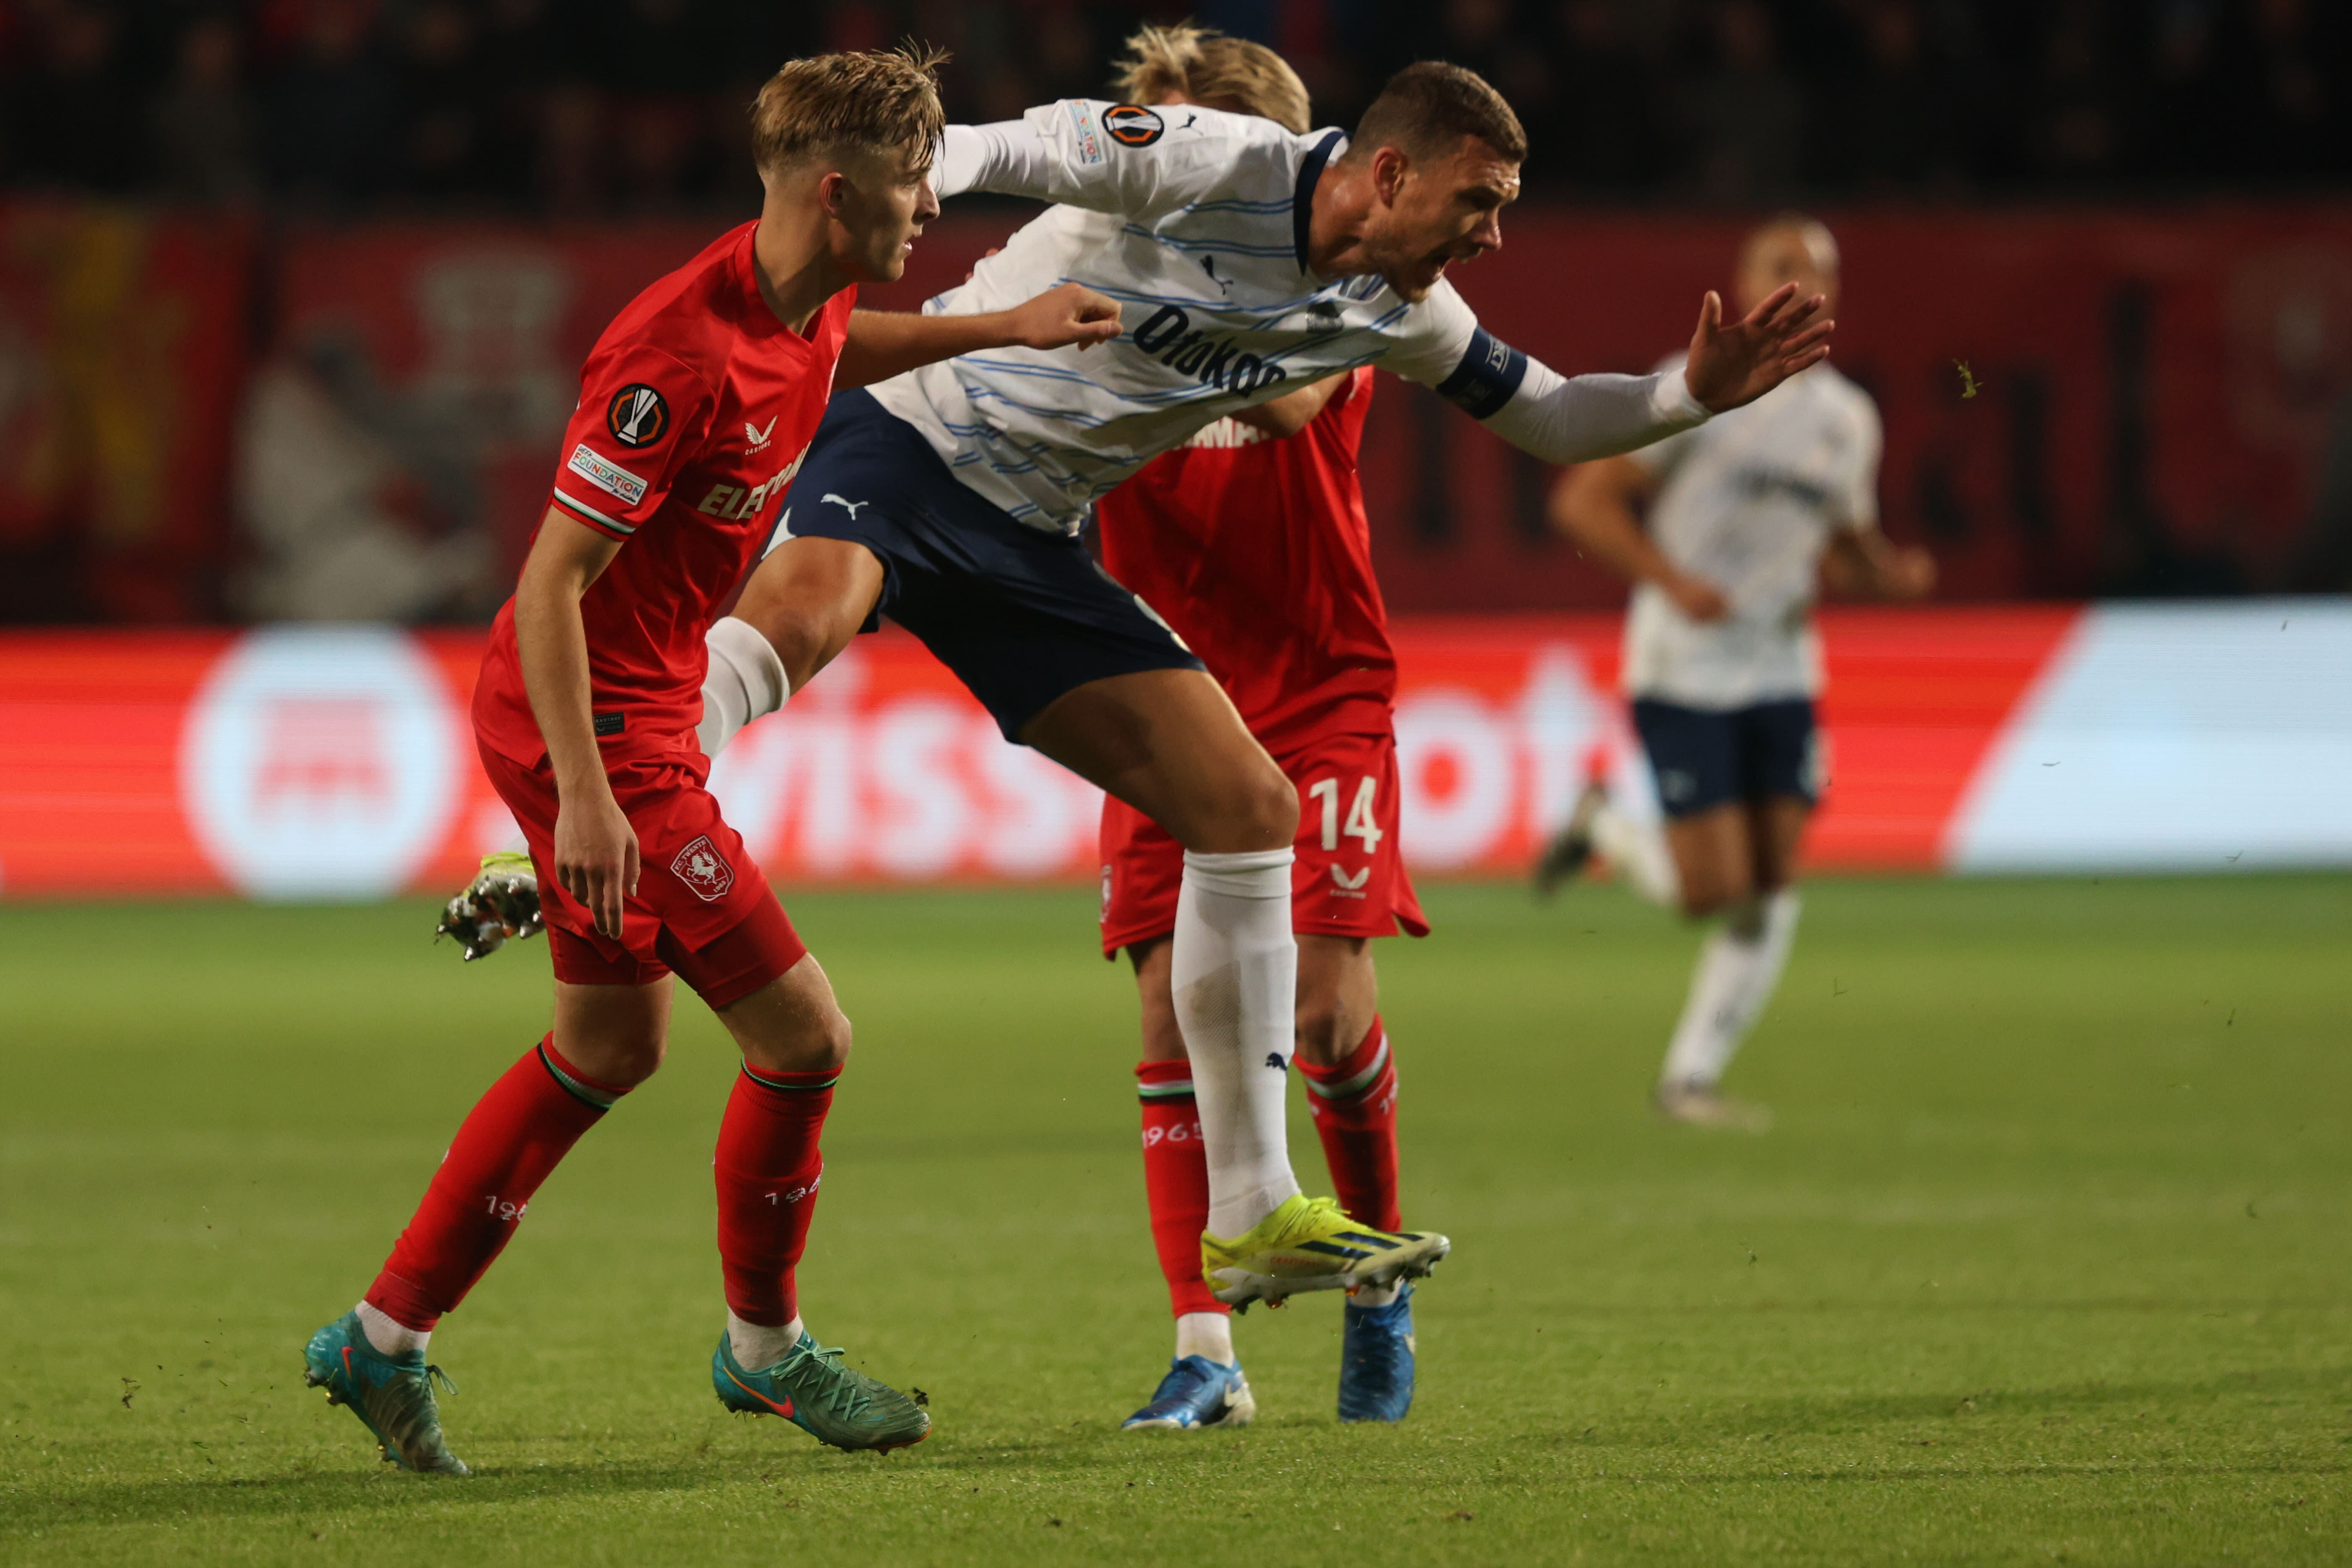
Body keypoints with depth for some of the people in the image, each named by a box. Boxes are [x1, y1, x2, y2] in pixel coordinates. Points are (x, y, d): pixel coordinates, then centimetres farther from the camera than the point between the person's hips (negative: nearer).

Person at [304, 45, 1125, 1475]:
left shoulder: (811, 304, 1)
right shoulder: (682, 355, -27)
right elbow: (553, 576, -26)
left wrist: (998, 329, 21)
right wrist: (584, 797, -29)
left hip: (642, 717, 10)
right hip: (597, 729, -10)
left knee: (610, 1049, 20)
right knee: (805, 1037, -6)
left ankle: (385, 1341, 27)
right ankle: (764, 1347, 16)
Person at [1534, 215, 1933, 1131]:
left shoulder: (1849, 419, 11)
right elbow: (1581, 503, -9)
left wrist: (1896, 575, -1)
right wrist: (1673, 582, -22)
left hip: (1781, 675, 6)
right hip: (1684, 672, -5)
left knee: (1770, 897, -2)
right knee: (1713, 889, -10)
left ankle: (1692, 1076, 9)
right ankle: (1605, 827, 20)